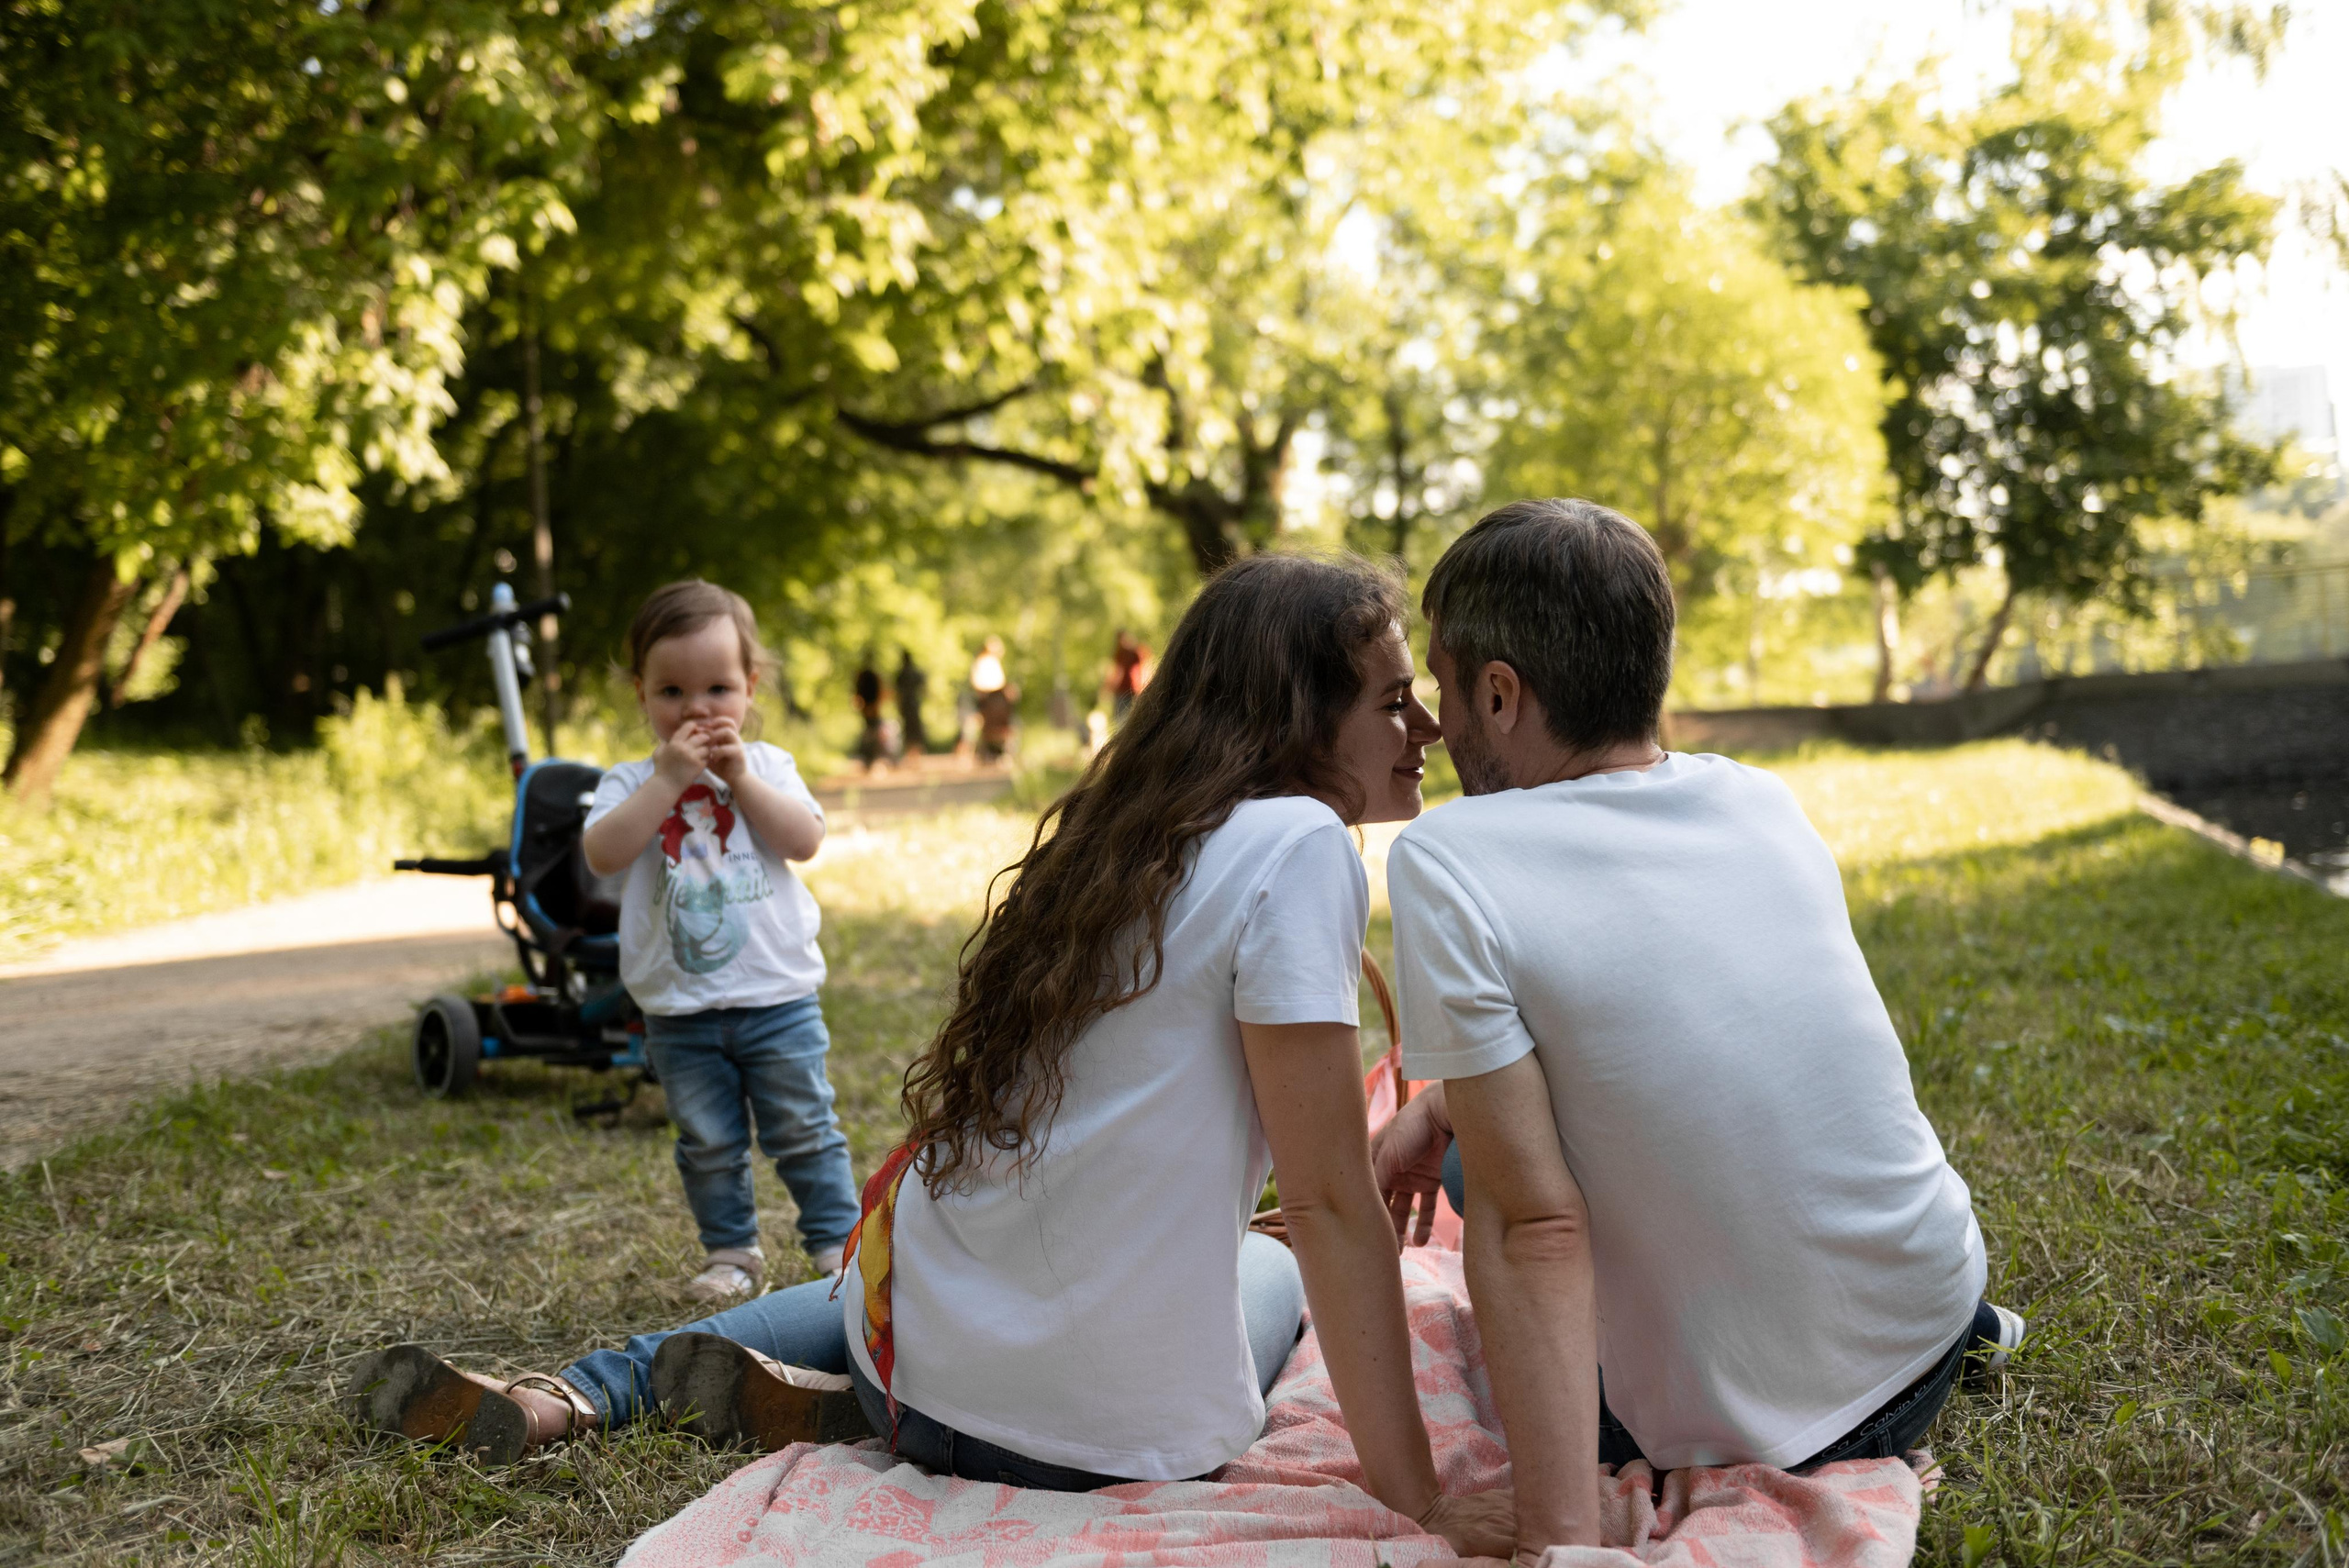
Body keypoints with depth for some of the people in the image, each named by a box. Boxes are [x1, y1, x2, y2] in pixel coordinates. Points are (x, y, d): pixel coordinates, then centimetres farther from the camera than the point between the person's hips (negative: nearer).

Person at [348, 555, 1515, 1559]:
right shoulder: (1297, 848, -15)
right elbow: (1328, 1206, -17)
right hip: (1106, 1432, -6)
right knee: (1277, 1272, 26)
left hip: (919, 1362, 6)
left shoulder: (1118, 832, 10)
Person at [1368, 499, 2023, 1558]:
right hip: (1931, 1347, 5)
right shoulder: (1761, 801, -2)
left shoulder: (1447, 865, -20)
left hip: (1733, 1429, -5)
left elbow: (1535, 1227, -24)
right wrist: (1446, 1102, 14)